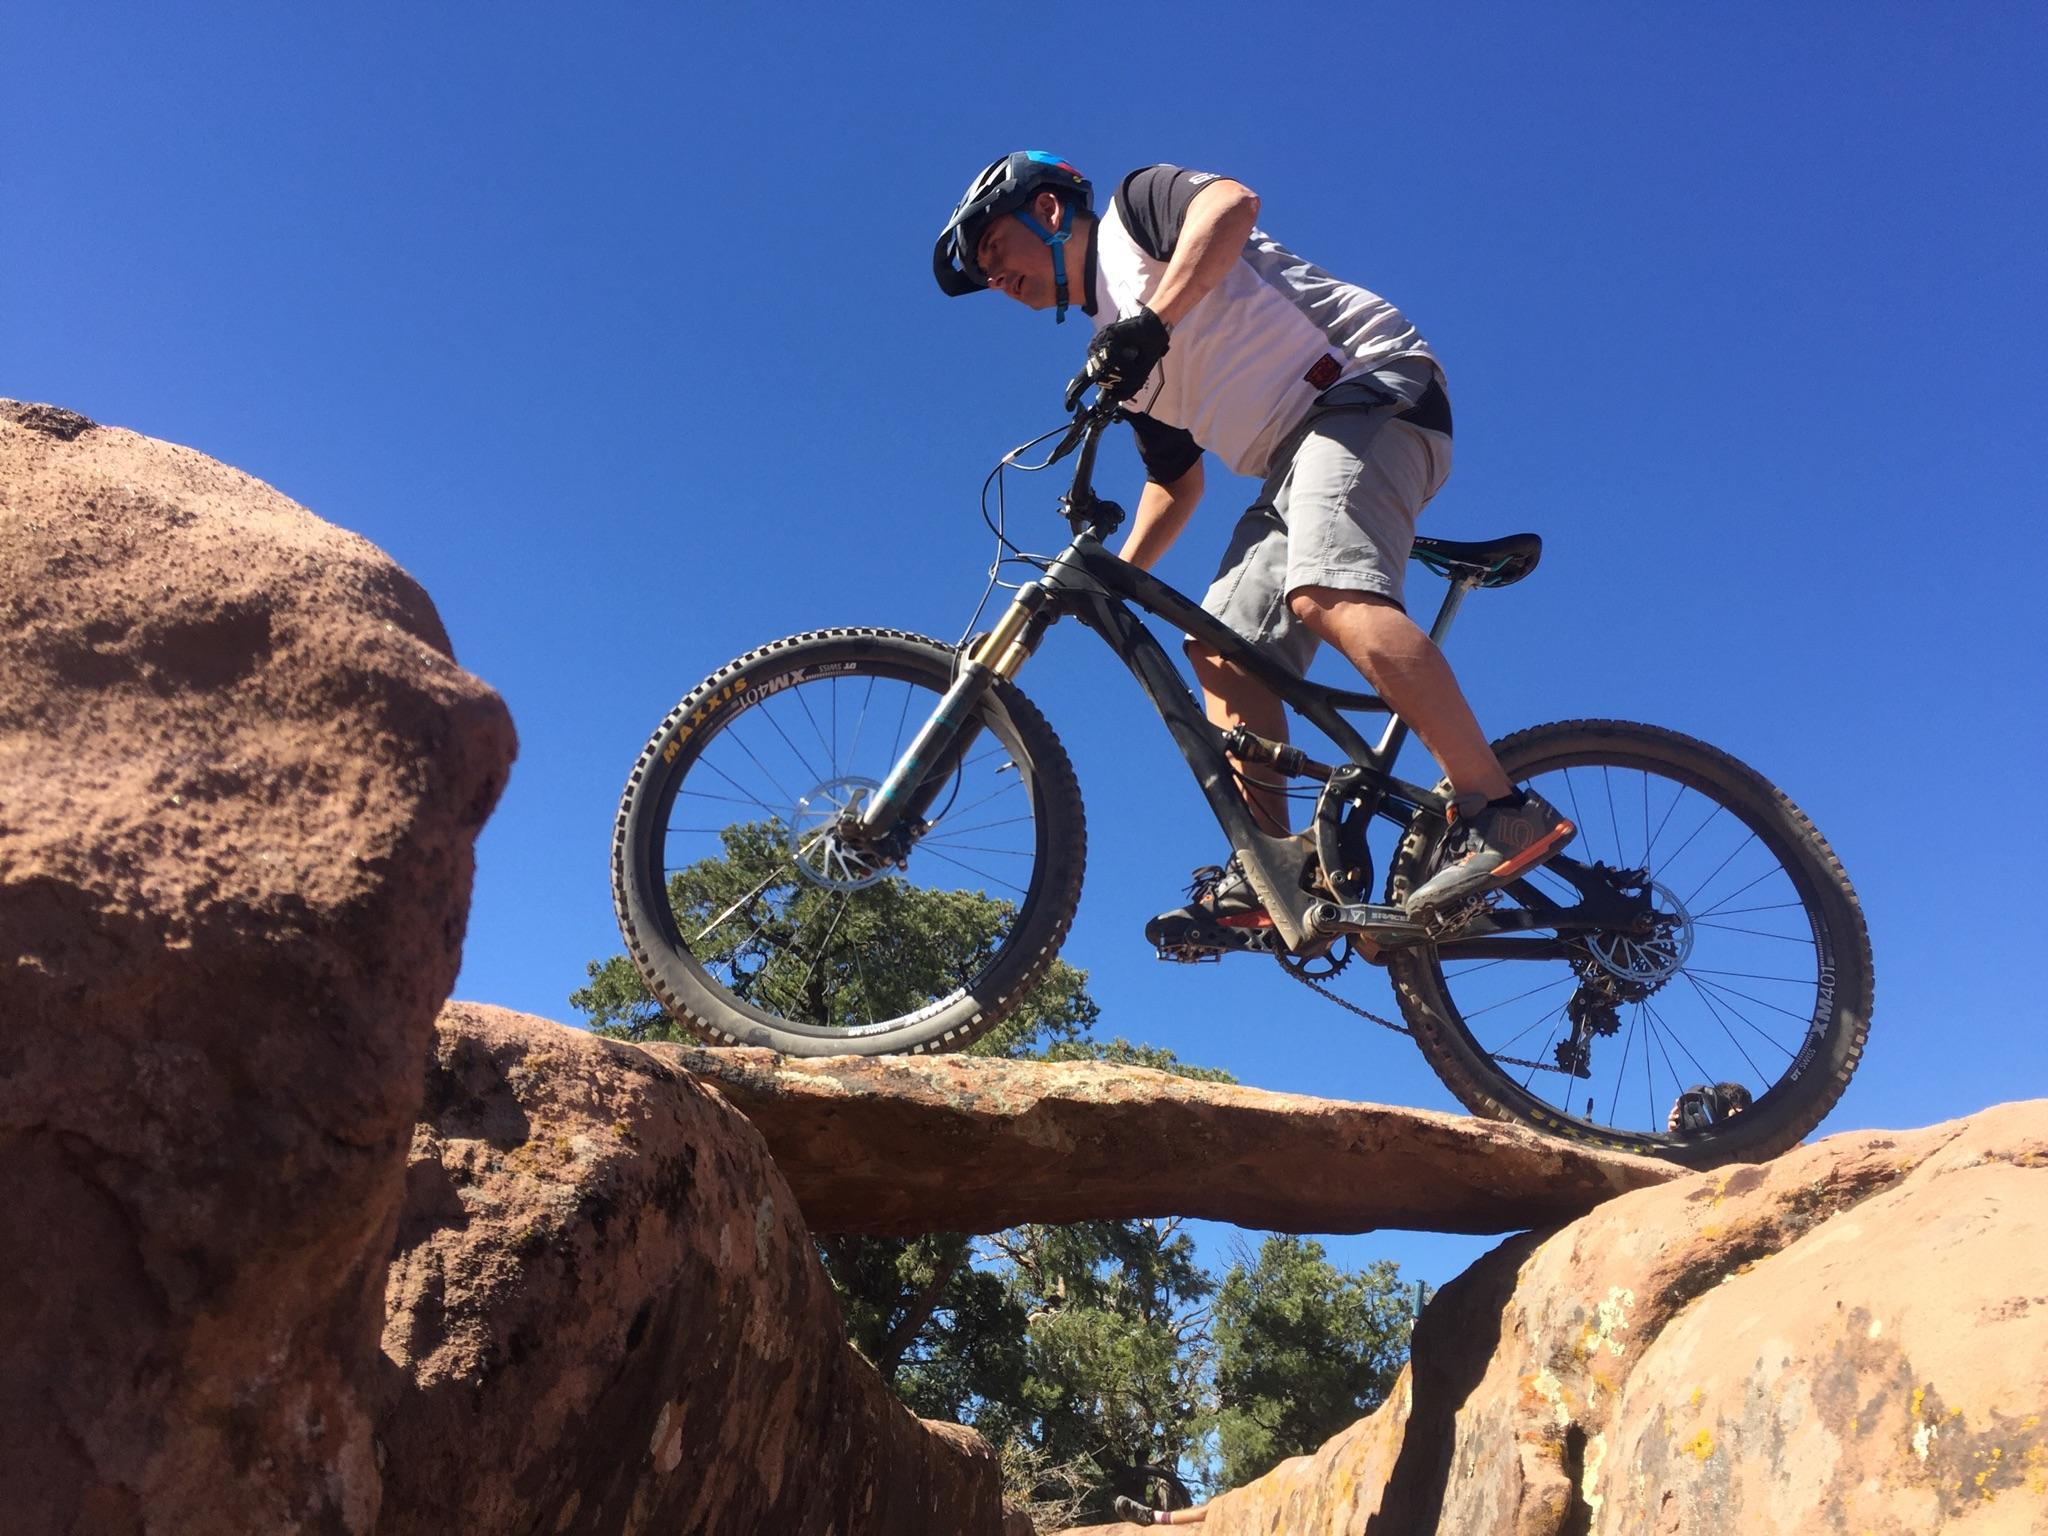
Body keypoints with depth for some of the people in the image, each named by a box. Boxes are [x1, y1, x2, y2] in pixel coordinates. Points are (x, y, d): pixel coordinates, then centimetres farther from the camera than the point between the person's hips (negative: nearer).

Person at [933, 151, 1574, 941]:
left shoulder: (1134, 207, 4)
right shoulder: (1115, 348, 24)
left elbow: (1232, 201, -19)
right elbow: (1177, 481, 27)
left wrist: (1155, 320, -30)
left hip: (1374, 385, -9)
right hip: (1299, 452, 9)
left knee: (1327, 594, -31)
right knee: (1222, 650, 0)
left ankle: (1500, 811, -31)